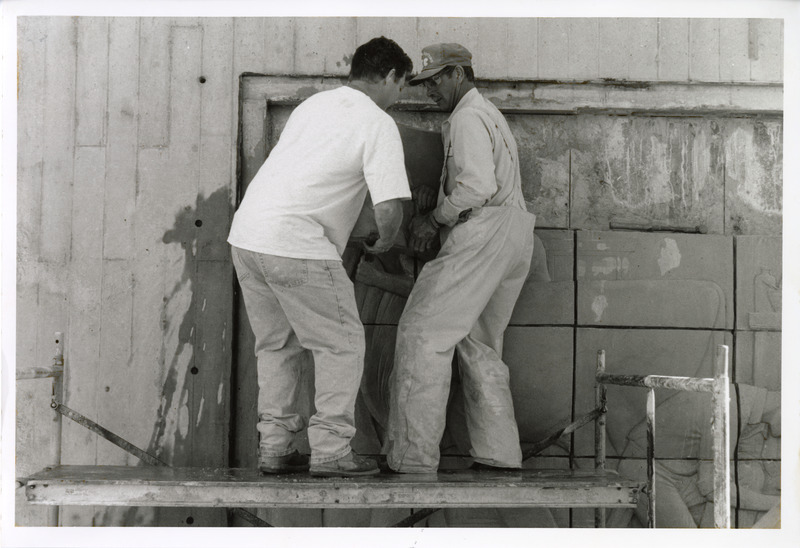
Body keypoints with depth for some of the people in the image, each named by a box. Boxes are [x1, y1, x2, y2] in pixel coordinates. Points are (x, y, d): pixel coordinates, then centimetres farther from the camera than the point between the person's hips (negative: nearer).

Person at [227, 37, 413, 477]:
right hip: (296, 246, -8)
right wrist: (384, 242, 8)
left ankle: (274, 446, 19)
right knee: (340, 344, 4)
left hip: (246, 234, 8)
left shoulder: (314, 104, 19)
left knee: (276, 344, 18)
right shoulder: (378, 124, -4)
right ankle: (330, 450, 3)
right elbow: (390, 208, -14)